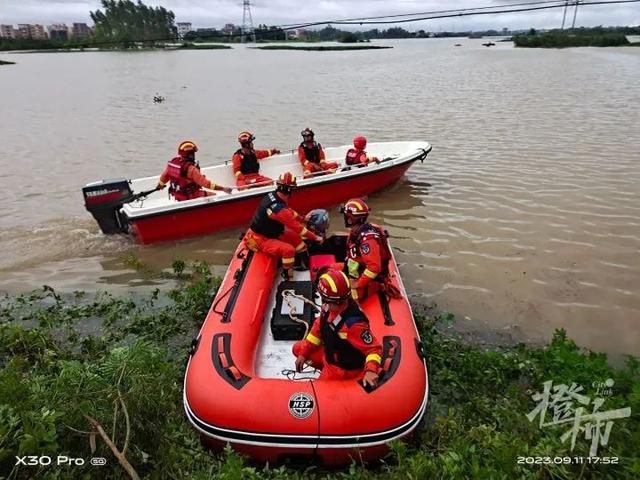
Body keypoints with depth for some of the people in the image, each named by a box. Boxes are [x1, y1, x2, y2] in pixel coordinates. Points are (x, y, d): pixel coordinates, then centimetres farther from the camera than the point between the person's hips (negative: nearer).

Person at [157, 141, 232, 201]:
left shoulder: (172, 163, -4)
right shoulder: (190, 168, -28)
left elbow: (164, 177, 14)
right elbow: (205, 183, -28)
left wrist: (159, 186, 35)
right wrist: (223, 188, -26)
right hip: (190, 197, -8)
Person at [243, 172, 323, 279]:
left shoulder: (272, 195, -5)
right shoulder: (279, 209, -32)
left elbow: (288, 211, 13)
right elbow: (297, 228, -24)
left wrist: (303, 219, 20)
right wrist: (315, 237, -14)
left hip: (266, 231, 10)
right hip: (259, 239, -10)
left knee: (295, 236, 13)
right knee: (288, 249, -27)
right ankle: (288, 278, -11)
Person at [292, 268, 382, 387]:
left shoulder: (354, 323, -40)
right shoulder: (328, 306, -17)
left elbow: (374, 348, -31)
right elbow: (319, 326, 2)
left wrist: (371, 370, -49)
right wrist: (304, 353, 6)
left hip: (344, 368, -8)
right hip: (329, 354, 8)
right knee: (298, 348, 17)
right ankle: (326, 369, 17)